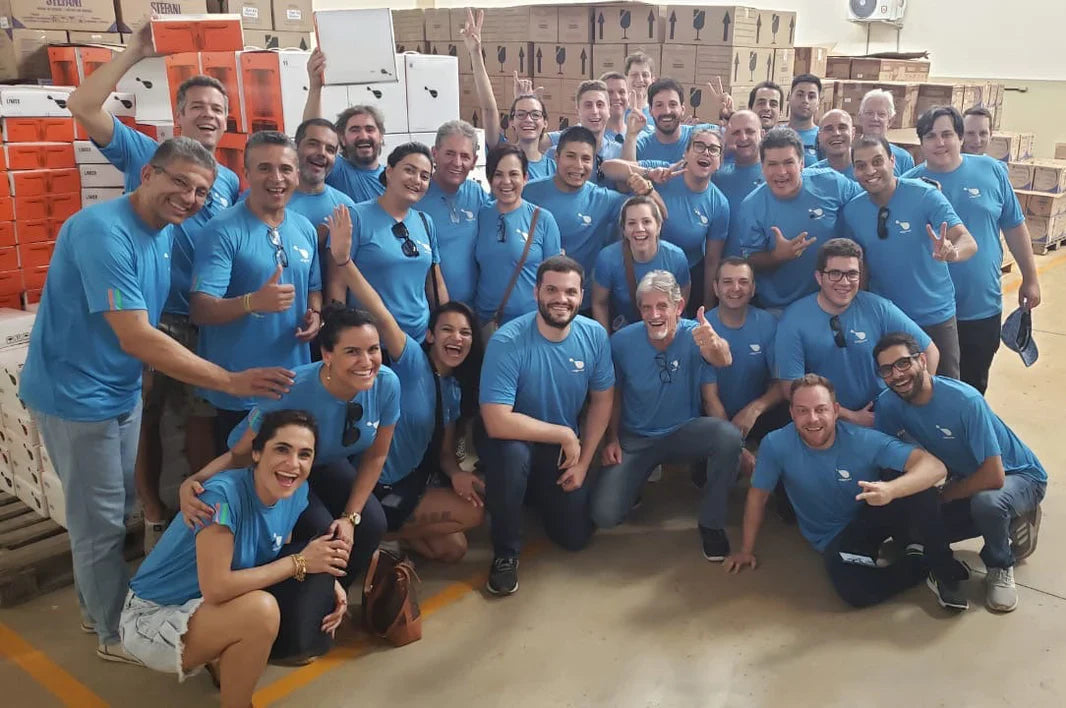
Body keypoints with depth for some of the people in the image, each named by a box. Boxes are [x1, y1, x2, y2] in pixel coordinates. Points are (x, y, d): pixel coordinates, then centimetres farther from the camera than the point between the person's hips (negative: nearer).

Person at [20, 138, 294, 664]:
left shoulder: (168, 233, 2)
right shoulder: (103, 230, -26)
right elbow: (136, 339, -32)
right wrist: (232, 381, -32)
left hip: (122, 391, 8)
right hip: (75, 394, -8)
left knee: (119, 508, 20)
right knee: (101, 521, 5)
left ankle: (96, 605, 41)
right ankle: (116, 634, 24)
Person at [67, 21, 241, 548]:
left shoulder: (231, 182, 11)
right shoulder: (145, 153, -1)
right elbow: (81, 106, -13)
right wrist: (136, 50, -15)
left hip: (204, 323, 3)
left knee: (201, 421, 12)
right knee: (144, 419, 6)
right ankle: (153, 516, 23)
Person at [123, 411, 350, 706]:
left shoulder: (296, 491, -7)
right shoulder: (223, 495, -29)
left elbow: (279, 558, 4)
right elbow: (215, 588, -34)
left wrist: (326, 581, -14)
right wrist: (299, 563, -27)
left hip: (212, 610, 8)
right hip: (152, 619, -8)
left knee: (321, 602, -3)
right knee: (262, 610, -33)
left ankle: (223, 660, 11)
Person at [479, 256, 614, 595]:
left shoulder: (595, 335, -13)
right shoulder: (507, 342, -28)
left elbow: (602, 400, -1)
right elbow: (497, 422, -33)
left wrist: (583, 461, -7)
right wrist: (565, 435, -26)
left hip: (565, 449, 4)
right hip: (516, 440, -4)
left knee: (575, 537, -2)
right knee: (511, 454, -38)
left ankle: (540, 495, 33)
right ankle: (506, 552, -12)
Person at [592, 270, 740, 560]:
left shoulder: (694, 335, -16)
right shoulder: (622, 341, -11)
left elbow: (722, 360, -38)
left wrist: (713, 343, -62)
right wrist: (612, 439, -3)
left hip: (686, 432, 0)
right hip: (635, 438, 1)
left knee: (730, 436, -34)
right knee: (603, 515, -16)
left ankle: (711, 523, -9)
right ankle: (638, 479, 22)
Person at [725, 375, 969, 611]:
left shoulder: (864, 440, -22)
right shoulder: (775, 445, -21)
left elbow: (935, 467, -30)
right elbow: (758, 495, -5)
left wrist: (891, 489, -51)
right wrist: (747, 550, 4)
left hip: (874, 514, 0)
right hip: (834, 537, 0)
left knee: (912, 483, -32)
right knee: (855, 590, -33)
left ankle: (943, 568, -14)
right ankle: (922, 565, -6)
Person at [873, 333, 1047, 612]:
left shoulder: (965, 400, -33)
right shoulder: (888, 404, -16)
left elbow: (994, 476, -33)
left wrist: (943, 494, -21)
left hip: (1017, 475, -6)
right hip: (967, 478, 6)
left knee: (986, 502, -38)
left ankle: (1001, 567, -5)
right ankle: (1007, 519, 12)